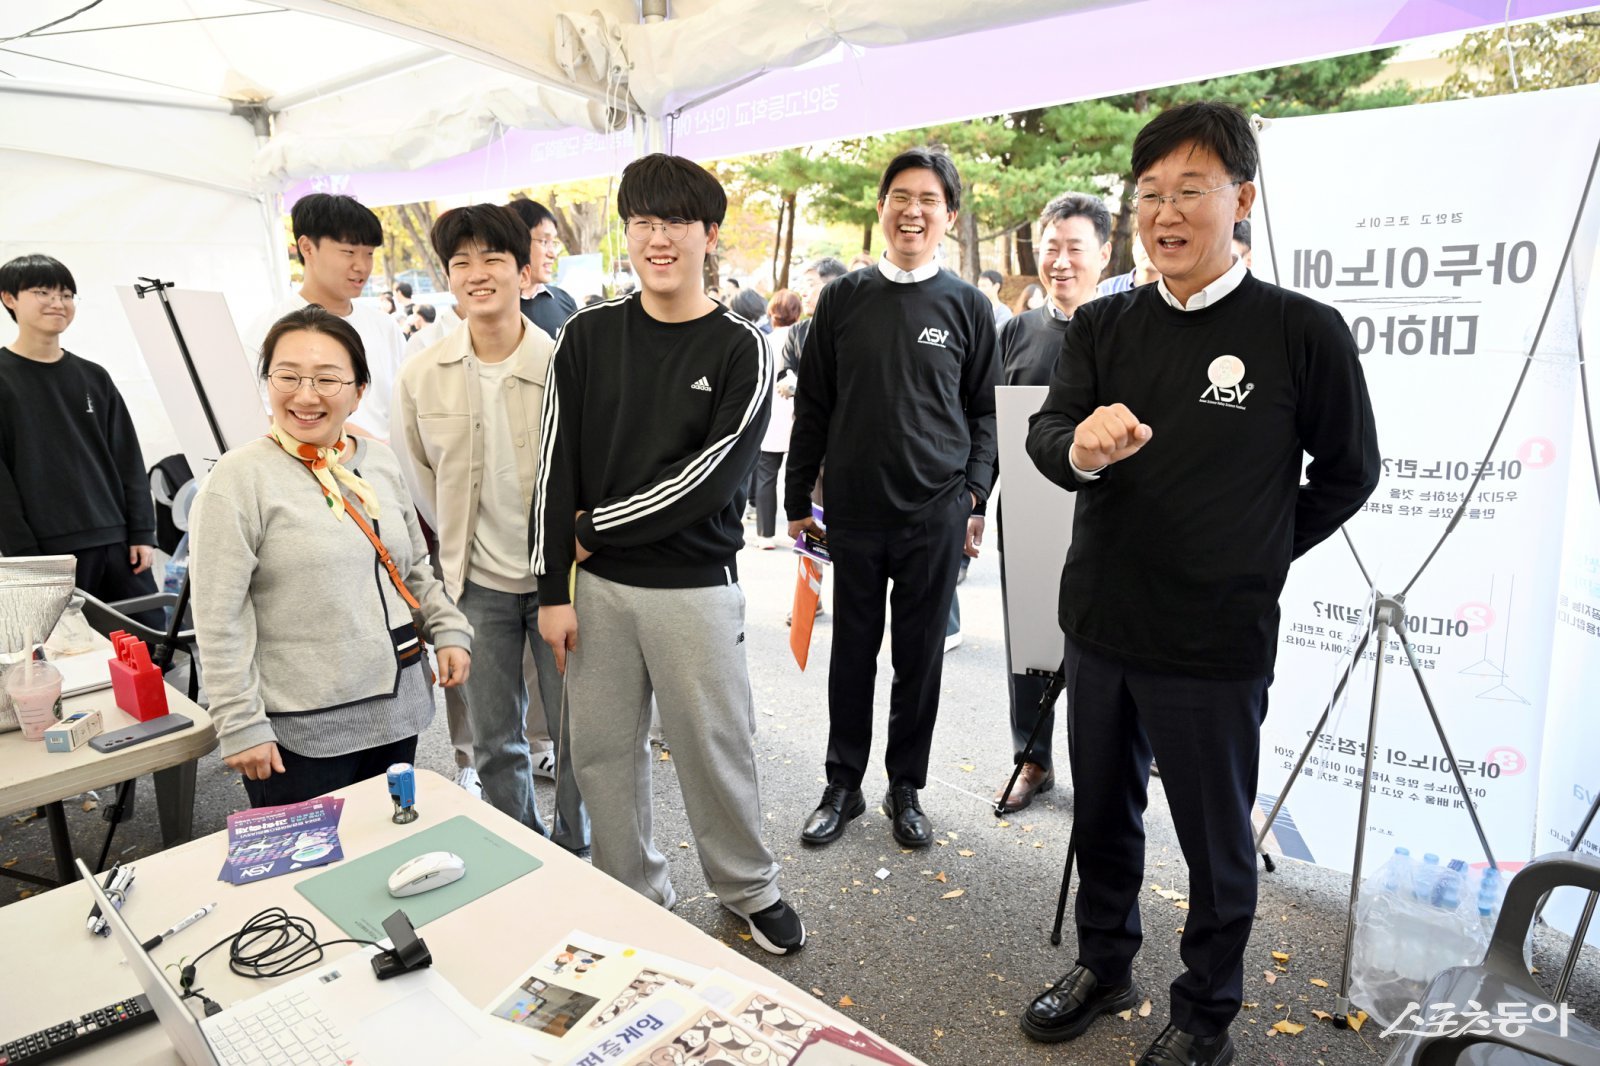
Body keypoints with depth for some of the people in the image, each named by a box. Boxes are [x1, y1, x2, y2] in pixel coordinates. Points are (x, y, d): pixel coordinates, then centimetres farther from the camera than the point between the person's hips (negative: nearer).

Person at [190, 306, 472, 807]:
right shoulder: (240, 478, -10)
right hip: (301, 733, -5)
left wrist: (450, 630, 6)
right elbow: (219, 620, -12)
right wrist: (241, 726, -13)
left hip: (399, 710, 6)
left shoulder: (380, 460, 6)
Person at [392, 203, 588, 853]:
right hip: (479, 581, 3)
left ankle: (577, 857, 32)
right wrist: (459, 543, 10)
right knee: (494, 741, 15)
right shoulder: (421, 376, -4)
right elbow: (417, 476, 11)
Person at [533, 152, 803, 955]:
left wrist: (597, 528, -10)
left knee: (714, 745, 8)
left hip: (695, 584, -3)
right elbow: (557, 465, 1)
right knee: (603, 749, 12)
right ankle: (634, 896, 34)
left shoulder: (740, 350, -5)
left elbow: (712, 476, -13)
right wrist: (554, 587, -1)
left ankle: (749, 888, 33)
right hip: (597, 585, 3)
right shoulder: (588, 336, 4)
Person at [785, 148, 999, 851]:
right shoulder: (843, 299, 5)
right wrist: (797, 498, 5)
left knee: (921, 658, 9)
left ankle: (906, 789, 27)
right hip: (853, 510, 1)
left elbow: (985, 410, 8)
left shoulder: (968, 306, 4)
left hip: (935, 514, 0)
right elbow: (812, 405, 7)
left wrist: (974, 492, -3)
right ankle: (843, 787, 26)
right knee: (852, 653, 10)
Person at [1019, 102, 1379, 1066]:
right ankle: (1104, 967, 43)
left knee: (1216, 840, 13)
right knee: (1102, 814, 20)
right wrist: (1081, 448, -32)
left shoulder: (1303, 331, -8)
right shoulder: (1104, 326, 3)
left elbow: (1349, 471, 2)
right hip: (1101, 625, 4)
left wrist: (1253, 560, 1)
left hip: (1215, 642, -3)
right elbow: (1045, 436, -11)